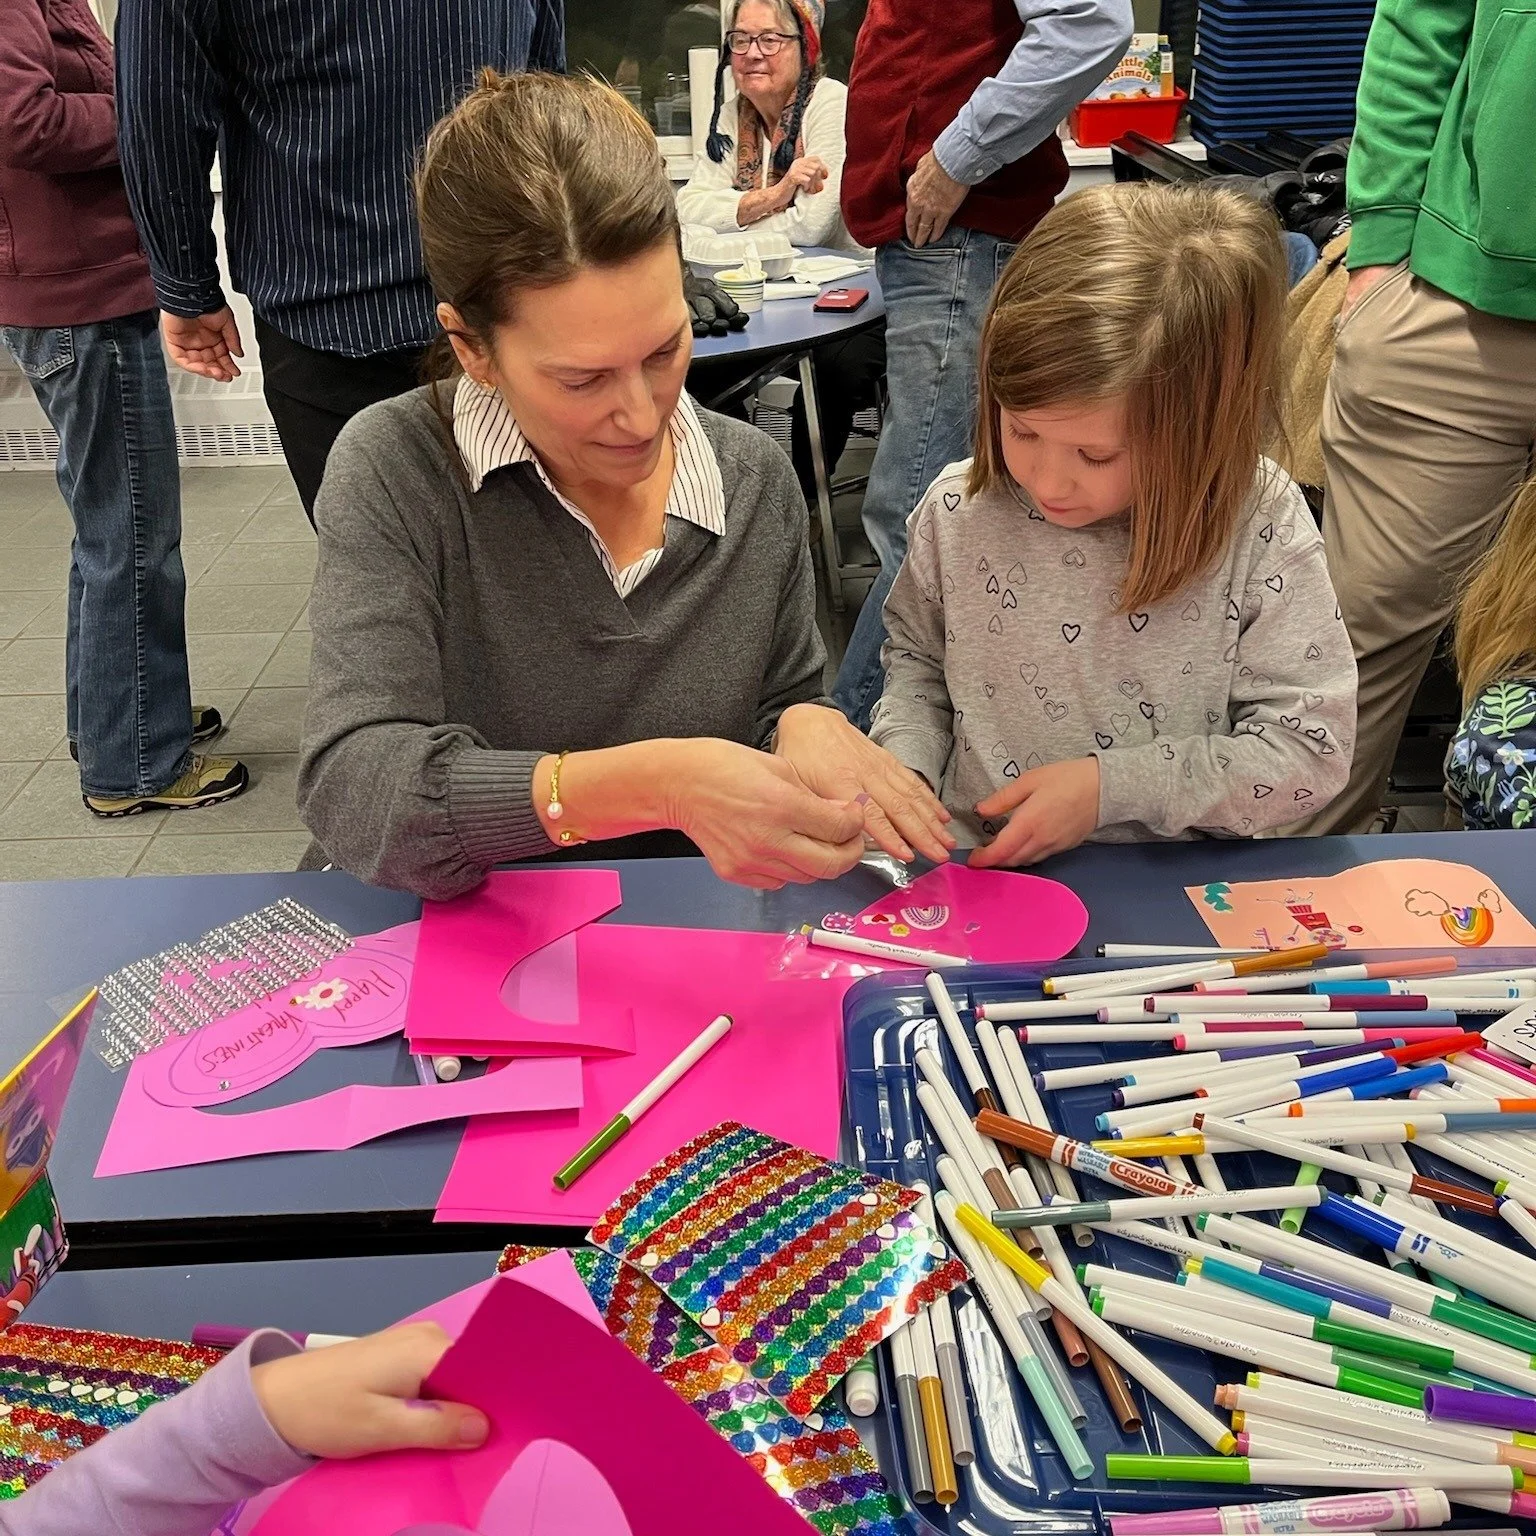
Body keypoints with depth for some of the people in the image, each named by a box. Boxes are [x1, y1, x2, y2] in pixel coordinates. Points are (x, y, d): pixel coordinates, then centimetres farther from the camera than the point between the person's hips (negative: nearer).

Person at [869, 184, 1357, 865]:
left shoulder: (1260, 527, -12)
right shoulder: (959, 510, -6)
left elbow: (1311, 746, -8)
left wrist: (1110, 786, -15)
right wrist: (903, 765, -7)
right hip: (971, 869, 2)